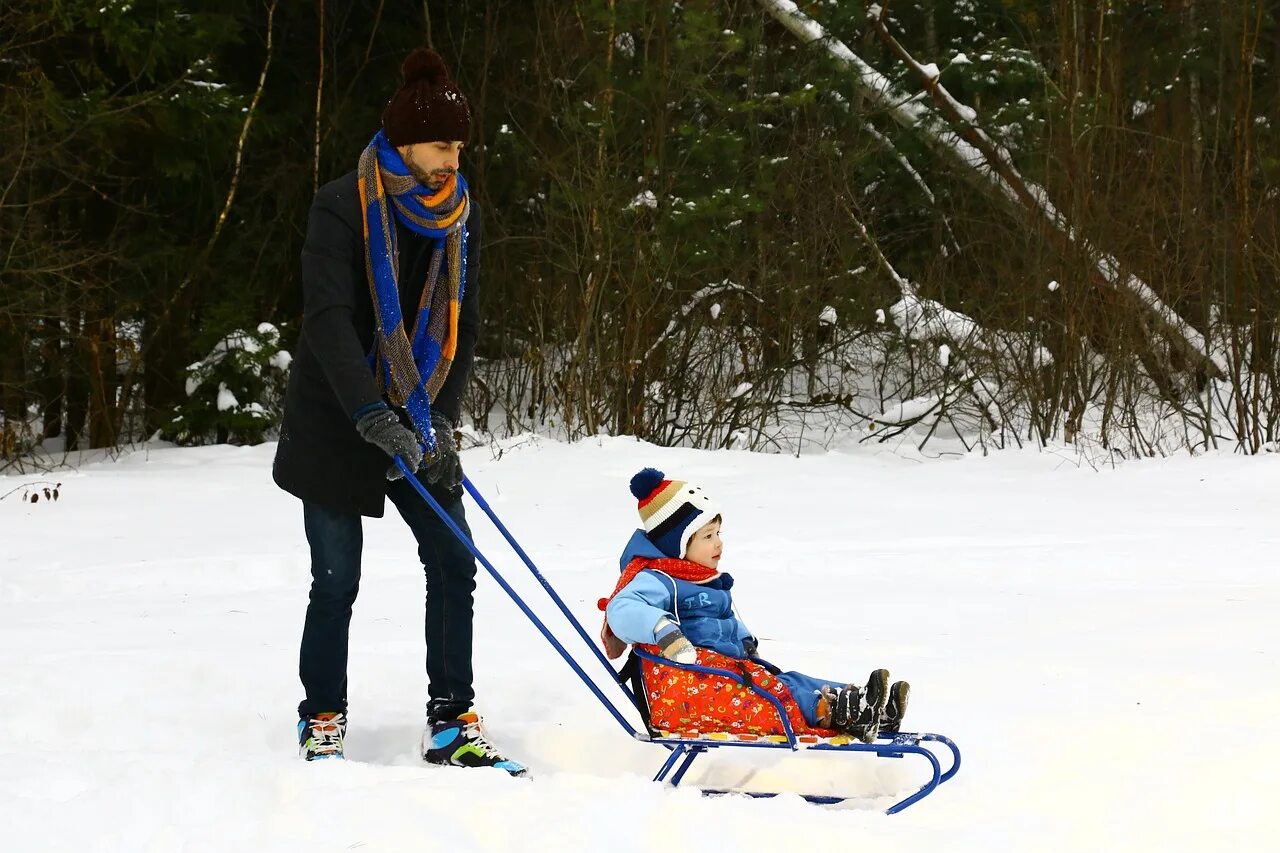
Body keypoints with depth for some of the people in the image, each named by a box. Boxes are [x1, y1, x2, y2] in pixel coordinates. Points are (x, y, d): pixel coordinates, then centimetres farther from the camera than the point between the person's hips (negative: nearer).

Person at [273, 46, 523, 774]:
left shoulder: (460, 215, 3)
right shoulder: (344, 207, -14)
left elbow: (463, 326, 5)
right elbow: (327, 318, -23)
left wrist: (441, 418, -8)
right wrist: (374, 416, -32)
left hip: (418, 421, 5)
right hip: (337, 421, -5)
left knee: (454, 565, -4)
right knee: (337, 580, 1)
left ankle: (451, 724, 1)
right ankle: (323, 722, 16)